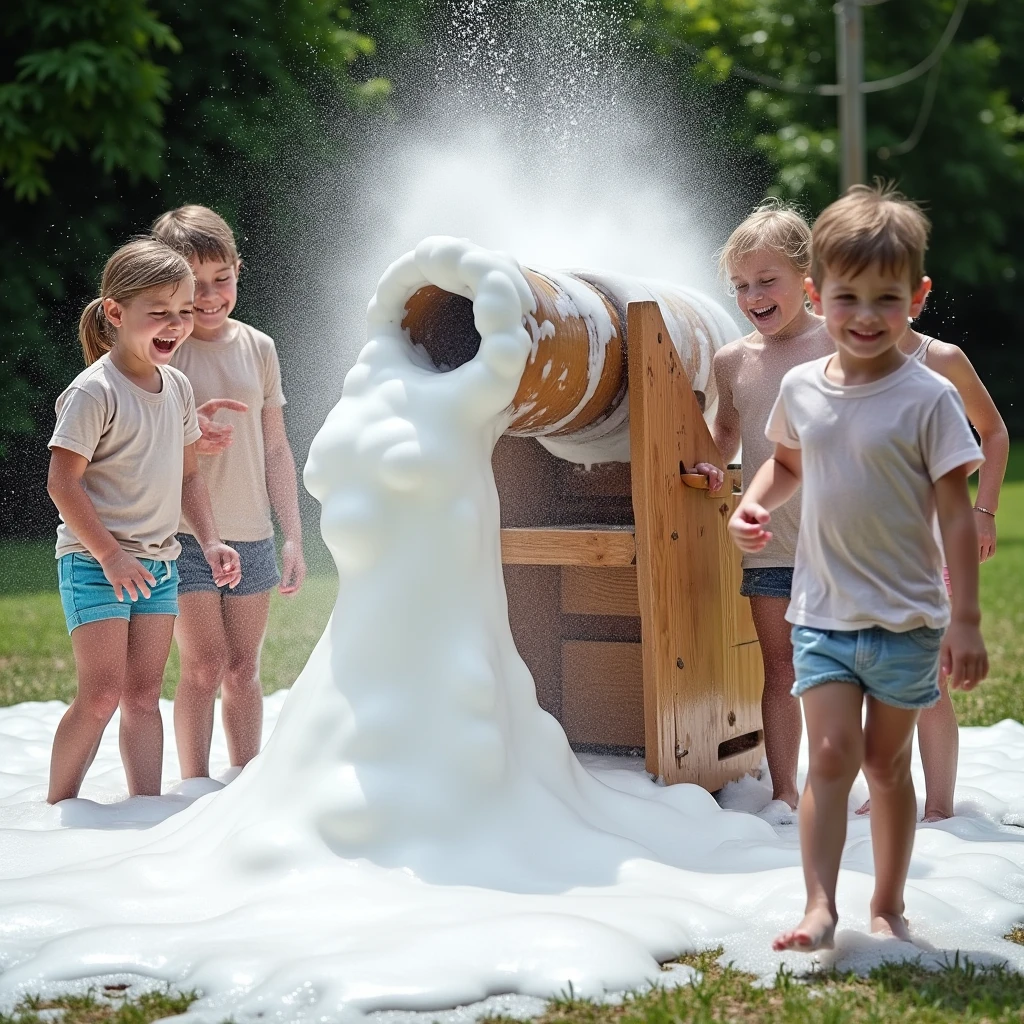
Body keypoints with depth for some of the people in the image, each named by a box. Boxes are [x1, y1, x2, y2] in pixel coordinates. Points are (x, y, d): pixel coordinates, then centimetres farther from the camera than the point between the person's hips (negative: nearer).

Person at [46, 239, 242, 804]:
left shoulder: (177, 386, 8)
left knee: (143, 694, 8)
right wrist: (110, 555, -18)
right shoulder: (94, 391, -15)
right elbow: (62, 483, -16)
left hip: (158, 563, 6)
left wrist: (209, 541, 5)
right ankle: (57, 809, 6)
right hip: (95, 561, -6)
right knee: (102, 694, -8)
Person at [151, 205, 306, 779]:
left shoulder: (258, 348, 7)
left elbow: (276, 449, 10)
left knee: (243, 670, 9)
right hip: (185, 537, -3)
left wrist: (293, 537, 7)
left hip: (252, 537, 3)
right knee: (204, 666, -5)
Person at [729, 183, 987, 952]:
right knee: (832, 754, -7)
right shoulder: (802, 389, 1)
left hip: (906, 617, -2)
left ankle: (889, 907, 24)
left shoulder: (928, 397, -12)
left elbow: (957, 512, -10)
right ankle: (819, 909, -7)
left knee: (888, 761, 10)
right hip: (822, 612, 2)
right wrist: (754, 505, -1)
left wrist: (966, 620, -13)